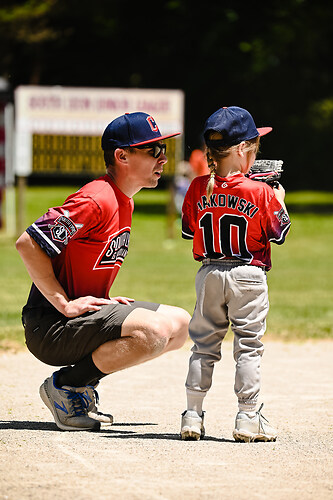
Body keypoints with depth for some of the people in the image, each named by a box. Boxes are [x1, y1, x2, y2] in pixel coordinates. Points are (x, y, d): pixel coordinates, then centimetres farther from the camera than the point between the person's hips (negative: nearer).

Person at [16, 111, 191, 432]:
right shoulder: (97, 201, -19)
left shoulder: (124, 202, 13)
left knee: (179, 324, 9)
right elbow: (28, 243, -25)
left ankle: (83, 381, 10)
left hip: (90, 313, 10)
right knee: (153, 332, -27)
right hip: (49, 327, -10)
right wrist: (65, 305, -22)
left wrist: (102, 300, 9)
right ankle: (65, 387, -10)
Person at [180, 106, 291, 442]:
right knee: (248, 345, 3)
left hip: (209, 273, 3)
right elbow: (279, 233, -2)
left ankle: (193, 415, 9)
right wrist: (279, 200, 12)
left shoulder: (198, 188, -2)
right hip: (248, 275, -3)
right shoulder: (260, 192, -12)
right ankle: (248, 418, 0)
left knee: (204, 345, 11)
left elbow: (188, 230, 10)